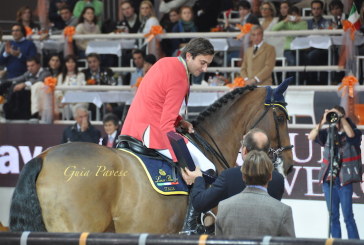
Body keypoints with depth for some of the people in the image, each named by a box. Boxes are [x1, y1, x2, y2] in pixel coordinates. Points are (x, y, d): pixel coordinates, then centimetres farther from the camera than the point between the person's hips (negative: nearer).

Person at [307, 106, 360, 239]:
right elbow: (311, 137, -6)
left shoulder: (355, 132, 0)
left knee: (348, 217, -6)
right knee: (333, 217, 8)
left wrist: (341, 116, -20)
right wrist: (323, 121, -16)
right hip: (328, 178, 4)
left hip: (344, 180, -4)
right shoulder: (328, 133, 8)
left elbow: (351, 134, -23)